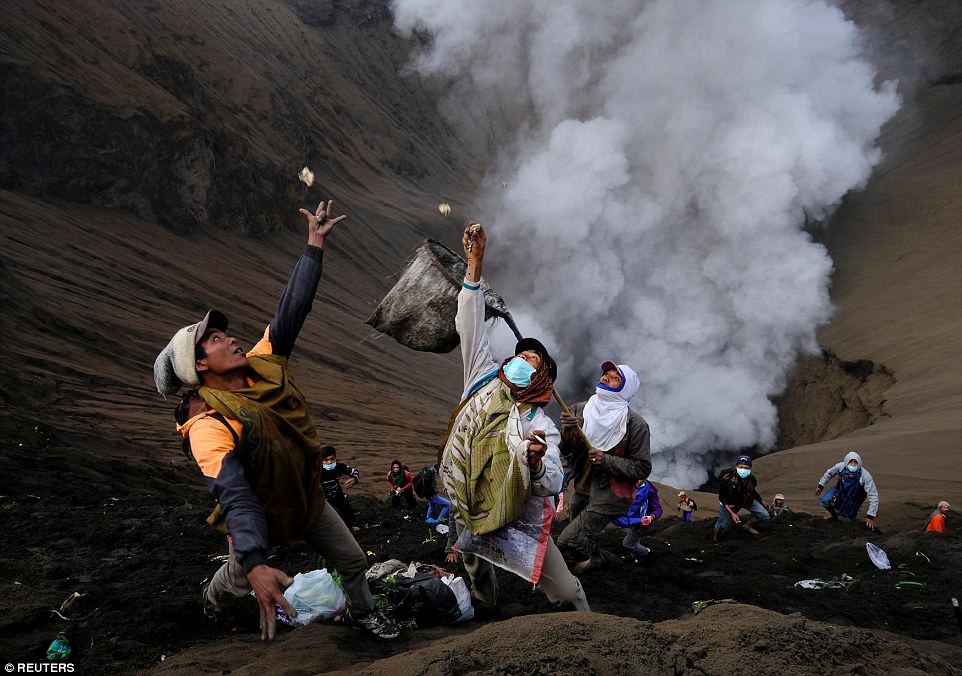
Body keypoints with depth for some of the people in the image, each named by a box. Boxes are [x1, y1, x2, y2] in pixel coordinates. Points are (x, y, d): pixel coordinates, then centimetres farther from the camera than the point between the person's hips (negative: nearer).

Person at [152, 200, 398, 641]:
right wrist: (255, 564, -58)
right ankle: (213, 602, 60)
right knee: (238, 580, 24)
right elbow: (235, 496, -47)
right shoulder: (208, 426, -35)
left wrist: (315, 245, -15)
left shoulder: (263, 365, -14)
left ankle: (362, 612, 46)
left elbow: (292, 309, -12)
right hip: (257, 518, -5)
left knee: (354, 561, 16)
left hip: (308, 499, 5)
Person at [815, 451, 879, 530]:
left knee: (852, 516, -7)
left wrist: (870, 516, -33)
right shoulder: (840, 466, -28)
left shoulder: (865, 476, -35)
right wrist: (820, 486, 5)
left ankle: (854, 517, 33)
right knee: (825, 501, -17)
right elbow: (829, 473, -3)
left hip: (855, 496, -2)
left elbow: (873, 496, -31)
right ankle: (834, 515, 17)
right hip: (841, 489, 2)